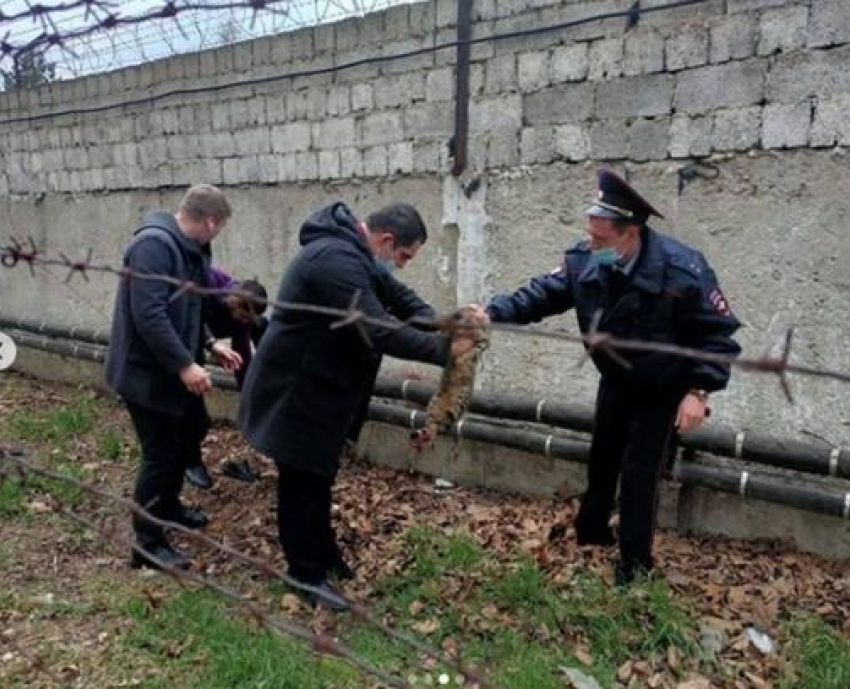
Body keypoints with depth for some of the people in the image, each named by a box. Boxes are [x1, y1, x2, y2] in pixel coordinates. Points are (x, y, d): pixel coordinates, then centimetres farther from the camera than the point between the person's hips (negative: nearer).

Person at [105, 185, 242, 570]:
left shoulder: (186, 247, 9)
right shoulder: (154, 244, -23)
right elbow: (149, 314, -30)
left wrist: (209, 344, 11)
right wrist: (184, 364, -29)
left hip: (170, 370, 10)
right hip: (147, 372, -10)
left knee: (190, 431, 20)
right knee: (161, 453, -3)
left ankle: (168, 506, 40)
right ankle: (146, 543, 11)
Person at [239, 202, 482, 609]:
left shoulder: (351, 253, 7)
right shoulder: (337, 259, -28)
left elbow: (397, 299, 11)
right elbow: (379, 331, -33)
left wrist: (448, 324, -3)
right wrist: (443, 348, -26)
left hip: (318, 386, 11)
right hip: (295, 392, -10)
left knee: (318, 476, 21)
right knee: (301, 483, 3)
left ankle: (324, 555, 36)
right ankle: (306, 573, 17)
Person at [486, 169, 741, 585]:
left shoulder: (682, 271, -32)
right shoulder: (586, 260, -21)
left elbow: (718, 332, -23)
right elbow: (544, 293, -13)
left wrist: (699, 391, -30)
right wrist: (494, 313, -29)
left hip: (661, 388, -5)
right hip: (615, 379, 5)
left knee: (639, 468, -1)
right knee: (602, 456, 19)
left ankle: (635, 561, 18)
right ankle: (591, 530, 43)